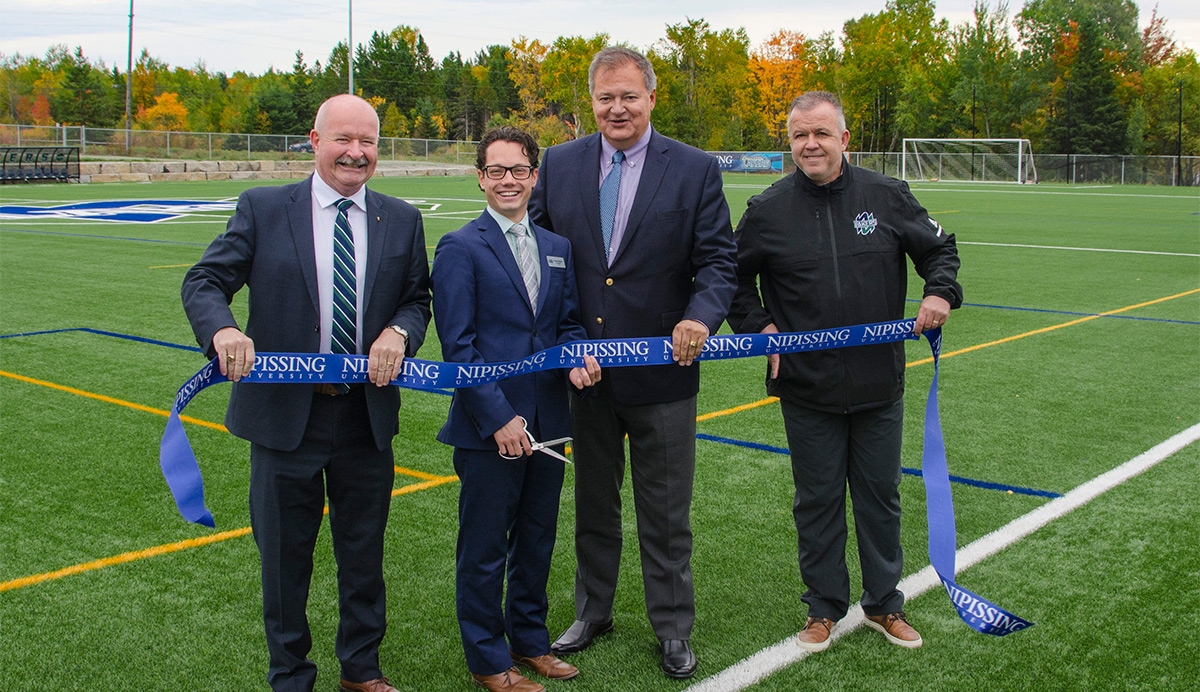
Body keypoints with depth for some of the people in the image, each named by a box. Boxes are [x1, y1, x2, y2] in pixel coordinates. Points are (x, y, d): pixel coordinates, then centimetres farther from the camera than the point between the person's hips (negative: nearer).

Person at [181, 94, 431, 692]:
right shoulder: (262, 208, -3)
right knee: (284, 553, 11)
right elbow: (204, 281, -6)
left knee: (364, 551, 16)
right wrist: (222, 330, -28)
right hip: (283, 412, -2)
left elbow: (418, 299, 9)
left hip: (367, 415, 2)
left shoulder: (402, 221, 5)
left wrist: (398, 330, -14)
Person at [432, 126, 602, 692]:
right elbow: (458, 347, -12)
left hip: (547, 424, 6)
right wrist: (498, 419, -17)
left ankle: (530, 640, 36)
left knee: (537, 540, 18)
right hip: (487, 428, -6)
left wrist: (576, 357, -7)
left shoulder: (557, 248, 11)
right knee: (484, 549, 7)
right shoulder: (460, 248, -8)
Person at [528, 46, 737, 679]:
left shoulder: (695, 170, -4)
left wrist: (700, 318, -24)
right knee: (593, 503, 19)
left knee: (666, 514, 10)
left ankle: (673, 628, 27)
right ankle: (592, 613, 37)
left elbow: (718, 260, -5)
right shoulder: (559, 164, 2)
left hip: (662, 370, -2)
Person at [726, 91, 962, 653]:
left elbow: (940, 248, 11)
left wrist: (940, 292, -8)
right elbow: (734, 277, 10)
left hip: (879, 385, 1)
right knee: (818, 500, 10)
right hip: (806, 389, -1)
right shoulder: (767, 210, -3)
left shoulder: (887, 197, -1)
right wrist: (758, 326, -3)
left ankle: (884, 604, 30)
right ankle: (824, 606, 26)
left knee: (880, 495, 13)